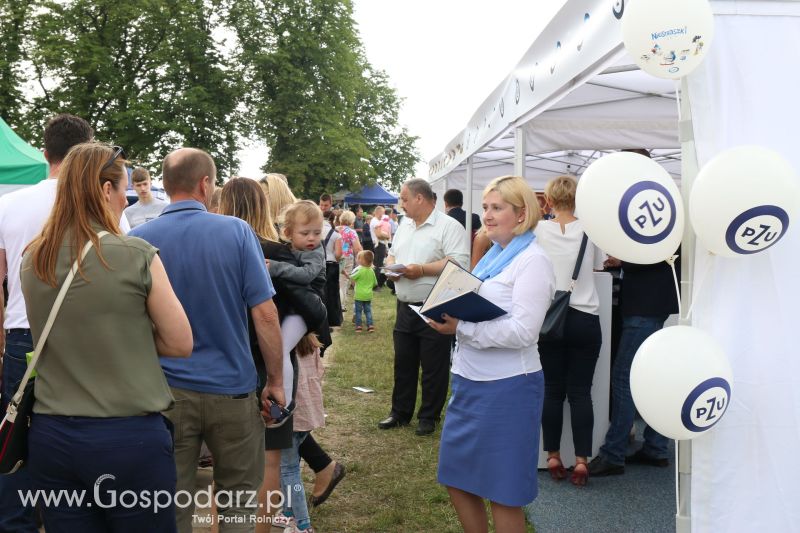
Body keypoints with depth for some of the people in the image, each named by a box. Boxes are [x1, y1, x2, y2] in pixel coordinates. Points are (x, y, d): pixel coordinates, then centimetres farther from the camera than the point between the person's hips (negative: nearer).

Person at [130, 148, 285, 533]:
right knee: (238, 498, 16)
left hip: (165, 392, 2)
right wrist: (276, 381, -1)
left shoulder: (138, 239, -3)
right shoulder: (236, 231, -9)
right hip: (231, 388, -1)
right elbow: (265, 314, -11)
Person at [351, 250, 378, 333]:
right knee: (368, 310, 11)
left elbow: (352, 277, -9)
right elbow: (375, 283, 10)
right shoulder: (371, 271, 2)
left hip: (359, 295, -5)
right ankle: (370, 325, 7)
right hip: (368, 295, 5)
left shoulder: (360, 270, -17)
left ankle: (358, 326, 5)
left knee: (358, 311, 4)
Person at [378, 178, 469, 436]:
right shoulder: (405, 225, 14)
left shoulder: (449, 226, -11)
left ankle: (429, 417, 19)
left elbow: (458, 262, -21)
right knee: (403, 363, 16)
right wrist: (391, 266, 0)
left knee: (433, 367, 5)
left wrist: (422, 269, -22)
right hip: (405, 307, 7)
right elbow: (393, 254, 22)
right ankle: (400, 412, 29)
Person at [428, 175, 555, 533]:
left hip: (507, 387, -8)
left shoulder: (532, 261, -13)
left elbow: (523, 331, -22)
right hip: (470, 381, 9)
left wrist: (460, 328, -23)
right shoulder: (493, 256, 12)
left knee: (502, 489, 6)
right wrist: (450, 314, -2)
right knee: (457, 476, 17)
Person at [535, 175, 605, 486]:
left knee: (552, 390, 9)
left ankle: (553, 456, 16)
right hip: (585, 319, 0)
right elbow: (600, 265, 9)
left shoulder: (539, 230, -6)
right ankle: (581, 460, 6)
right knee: (580, 391, 5)